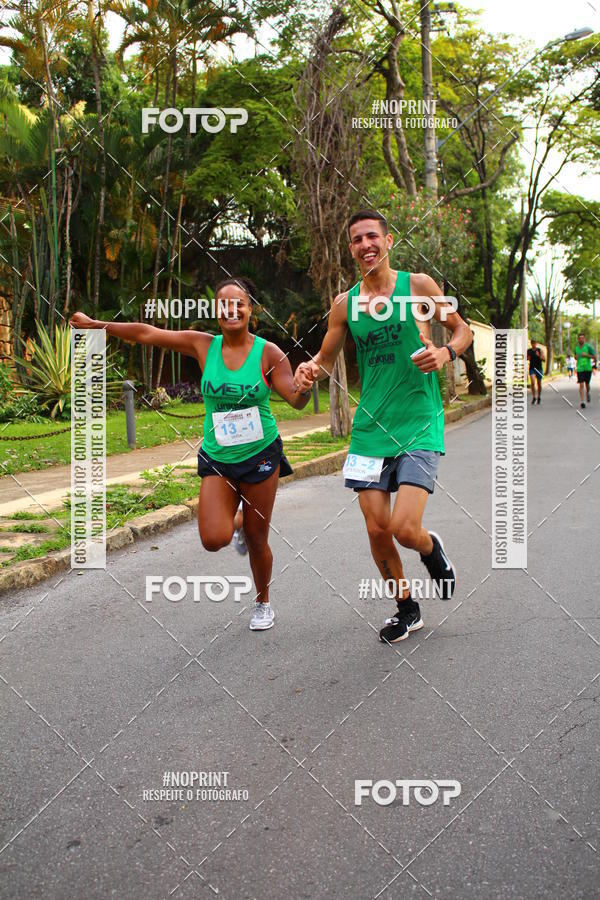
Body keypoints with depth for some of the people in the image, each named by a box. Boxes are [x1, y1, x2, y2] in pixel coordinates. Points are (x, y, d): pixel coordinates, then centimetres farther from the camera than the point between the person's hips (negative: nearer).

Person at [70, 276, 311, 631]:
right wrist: (97, 324, 2)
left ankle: (263, 603, 35)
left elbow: (296, 400, -10)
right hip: (217, 458, 2)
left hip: (260, 455, -2)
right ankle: (235, 523, 25)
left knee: (257, 539, 8)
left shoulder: (268, 352, -8)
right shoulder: (203, 345, -2)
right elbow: (146, 333, 1)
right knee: (214, 539, -14)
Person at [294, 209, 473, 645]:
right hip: (371, 427, 3)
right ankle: (406, 608, 28)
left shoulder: (418, 285, -1)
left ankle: (433, 550, 23)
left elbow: (463, 329, 9)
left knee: (405, 529, -15)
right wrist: (310, 370, -9)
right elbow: (327, 358, 14)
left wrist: (445, 353, -13)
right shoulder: (345, 303, 7)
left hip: (419, 424, -3)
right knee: (377, 531, 3)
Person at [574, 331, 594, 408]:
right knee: (581, 385, -10)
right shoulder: (576, 348, 6)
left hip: (588, 368, -1)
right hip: (580, 369, 1)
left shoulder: (588, 347, -4)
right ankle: (582, 402, -11)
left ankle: (587, 393, 45)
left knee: (587, 384, 11)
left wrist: (586, 355, -17)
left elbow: (593, 356, -2)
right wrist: (576, 357, 0)